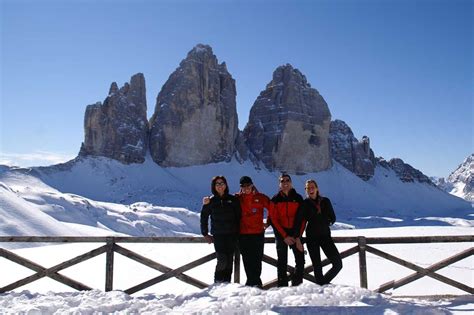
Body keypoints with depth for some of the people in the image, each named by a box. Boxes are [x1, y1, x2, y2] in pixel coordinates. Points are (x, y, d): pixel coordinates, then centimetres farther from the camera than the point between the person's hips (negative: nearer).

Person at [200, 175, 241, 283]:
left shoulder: (233, 199, 3)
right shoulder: (211, 201, 3)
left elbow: (239, 216, 6)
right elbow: (204, 217, 11)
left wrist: (238, 232, 2)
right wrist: (205, 234, 8)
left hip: (232, 235, 1)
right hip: (218, 235, -1)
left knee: (229, 260, 6)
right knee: (222, 261, -10)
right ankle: (218, 282, 9)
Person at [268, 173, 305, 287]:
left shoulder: (298, 198, 3)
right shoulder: (275, 199, 1)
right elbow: (273, 219, -2)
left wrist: (298, 235, -8)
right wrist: (284, 236, -9)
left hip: (295, 234, 1)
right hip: (281, 234, -1)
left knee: (300, 260, -4)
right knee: (282, 262, 2)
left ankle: (297, 285, 9)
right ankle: (282, 286, 9)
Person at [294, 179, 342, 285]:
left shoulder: (325, 201, 6)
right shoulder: (304, 204, -1)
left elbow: (333, 218, 12)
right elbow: (298, 222, -5)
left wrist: (326, 223, -4)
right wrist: (297, 239, -11)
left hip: (325, 236, 2)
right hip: (312, 238, -2)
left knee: (338, 264, -3)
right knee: (317, 267, -1)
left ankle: (324, 282, 18)